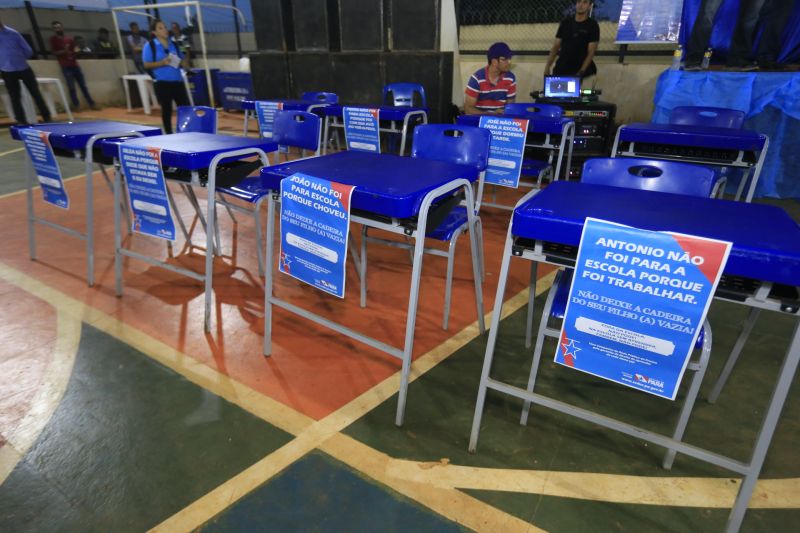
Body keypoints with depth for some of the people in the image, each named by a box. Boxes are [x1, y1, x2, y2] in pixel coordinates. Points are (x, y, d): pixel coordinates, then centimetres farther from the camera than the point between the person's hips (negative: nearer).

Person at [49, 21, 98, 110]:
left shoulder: (69, 39, 13)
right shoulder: (53, 39, 2)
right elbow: (54, 52, -4)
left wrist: (76, 51, -3)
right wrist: (63, 51, -21)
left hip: (74, 64, 4)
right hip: (65, 67, -4)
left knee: (83, 85, 5)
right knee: (71, 87, -8)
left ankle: (92, 104, 9)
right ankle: (77, 106, -6)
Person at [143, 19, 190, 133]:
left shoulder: (173, 44, 12)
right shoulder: (150, 46, -2)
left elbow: (182, 61, 18)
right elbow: (147, 64, -6)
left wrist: (185, 60, -6)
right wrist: (162, 63, -19)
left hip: (177, 81, 4)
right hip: (162, 82, -4)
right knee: (166, 110, 2)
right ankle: (169, 135, 12)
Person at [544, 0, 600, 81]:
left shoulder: (592, 25, -1)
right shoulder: (565, 23, 10)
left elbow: (591, 52, -7)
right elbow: (555, 47, 9)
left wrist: (581, 72, -19)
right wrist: (547, 67, -4)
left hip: (578, 69, -3)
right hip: (561, 68, 3)